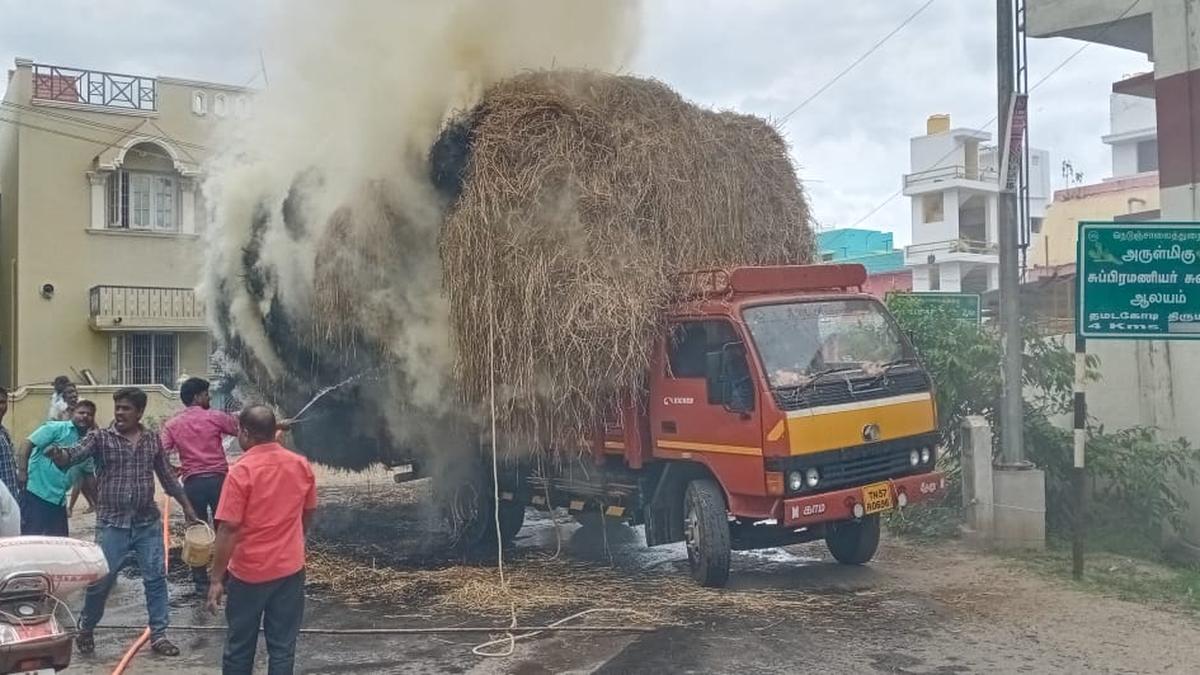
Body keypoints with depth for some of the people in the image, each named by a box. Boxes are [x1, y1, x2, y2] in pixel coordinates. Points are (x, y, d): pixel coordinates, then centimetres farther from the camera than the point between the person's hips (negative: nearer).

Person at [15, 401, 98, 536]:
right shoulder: (56, 428, -5)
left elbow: (88, 477, 22)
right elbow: (27, 444, -11)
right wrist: (22, 475, -20)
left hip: (59, 500, 7)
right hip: (36, 493, -7)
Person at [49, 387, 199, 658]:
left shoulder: (153, 439, 5)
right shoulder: (100, 437, -3)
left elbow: (167, 476, 13)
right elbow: (74, 455, -19)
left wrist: (186, 505, 13)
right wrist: (57, 453, -42)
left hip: (148, 523, 2)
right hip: (112, 523, -2)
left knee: (156, 579, 4)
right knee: (101, 580, 4)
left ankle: (158, 635, 15)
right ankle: (85, 630, 29)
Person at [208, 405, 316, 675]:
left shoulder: (241, 471, -16)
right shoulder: (302, 465, -1)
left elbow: (228, 529, -17)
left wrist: (217, 579, -11)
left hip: (249, 571, -3)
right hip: (290, 568, 4)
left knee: (240, 647, 12)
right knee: (282, 647, 9)